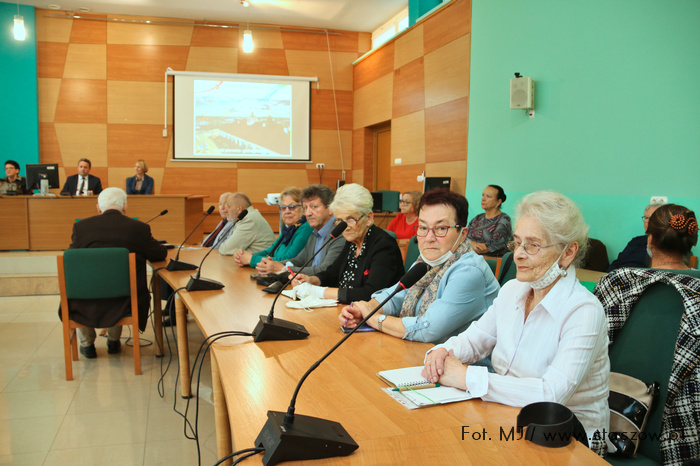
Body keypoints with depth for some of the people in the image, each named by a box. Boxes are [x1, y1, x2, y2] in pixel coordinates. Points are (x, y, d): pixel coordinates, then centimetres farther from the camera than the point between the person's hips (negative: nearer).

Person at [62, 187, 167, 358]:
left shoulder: (81, 226, -4)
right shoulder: (139, 228, -7)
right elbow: (160, 254, 8)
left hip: (86, 305, 0)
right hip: (123, 305, 0)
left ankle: (87, 344, 42)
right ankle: (114, 341, 44)